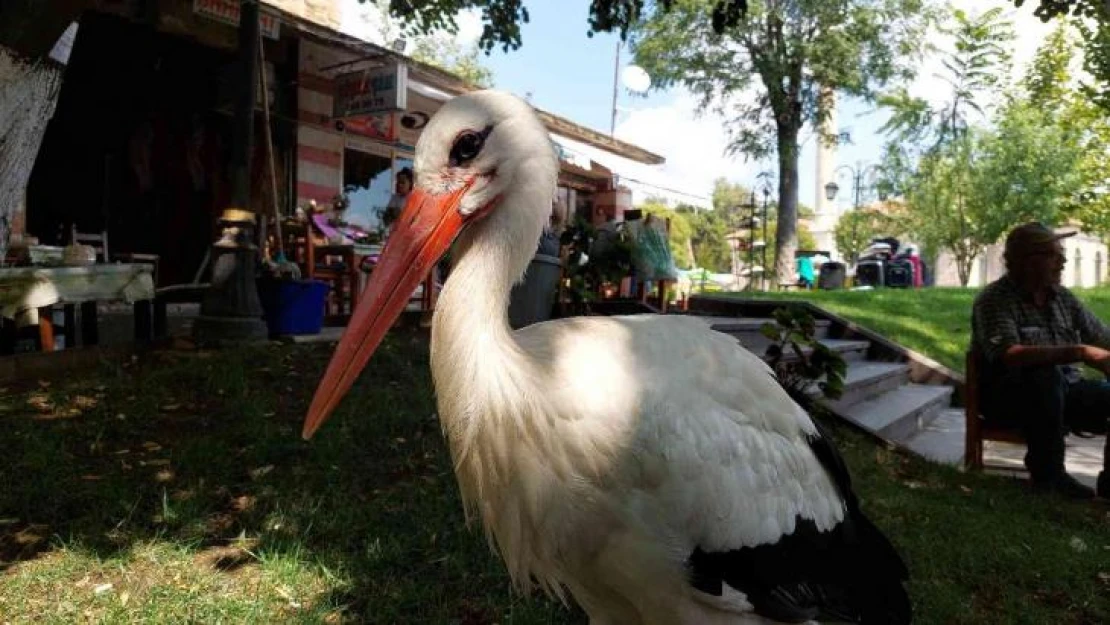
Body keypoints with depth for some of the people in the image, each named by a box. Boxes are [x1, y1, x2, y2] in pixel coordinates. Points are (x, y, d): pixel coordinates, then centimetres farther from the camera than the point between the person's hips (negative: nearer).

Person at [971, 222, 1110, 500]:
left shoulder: (1064, 298, 10)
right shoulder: (994, 300, -13)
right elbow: (1010, 356, -28)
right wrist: (1078, 353, -35)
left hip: (1062, 392, 6)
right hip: (1008, 396, -6)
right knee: (1046, 375, -36)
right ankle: (1048, 474, -22)